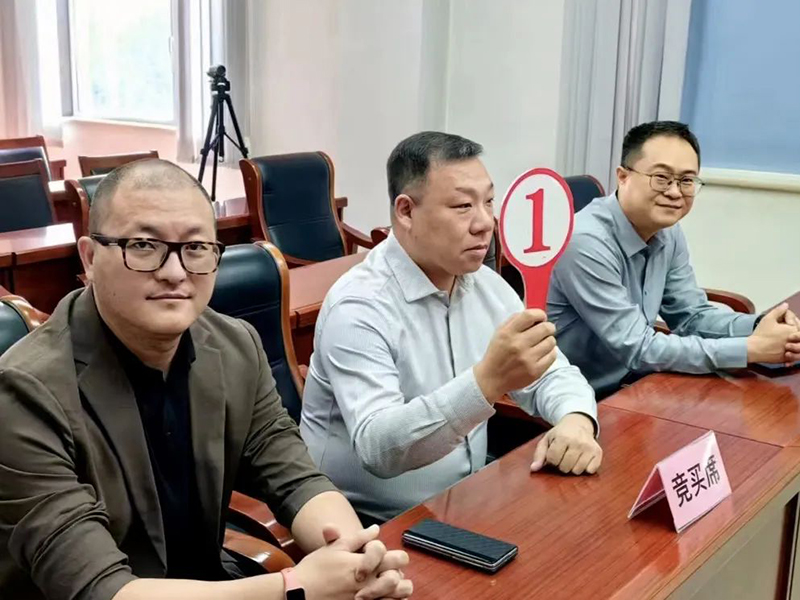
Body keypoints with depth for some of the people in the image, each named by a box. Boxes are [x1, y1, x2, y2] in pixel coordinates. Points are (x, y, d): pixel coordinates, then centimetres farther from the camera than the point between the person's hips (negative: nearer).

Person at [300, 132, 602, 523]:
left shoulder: (485, 284, 3)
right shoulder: (359, 308, -20)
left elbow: (553, 374, 8)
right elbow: (378, 448, -31)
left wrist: (577, 420, -16)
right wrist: (489, 380, -43)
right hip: (374, 526, -7)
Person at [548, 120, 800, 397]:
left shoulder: (669, 233, 0)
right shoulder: (586, 242, -26)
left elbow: (692, 315, 7)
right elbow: (637, 348, -25)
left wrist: (758, 328, -13)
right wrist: (751, 349, -24)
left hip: (628, 385, 8)